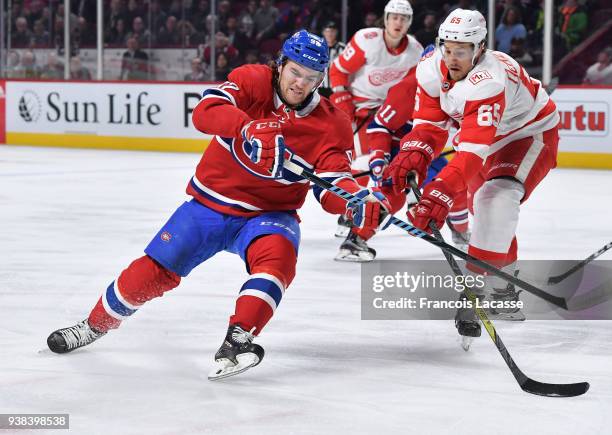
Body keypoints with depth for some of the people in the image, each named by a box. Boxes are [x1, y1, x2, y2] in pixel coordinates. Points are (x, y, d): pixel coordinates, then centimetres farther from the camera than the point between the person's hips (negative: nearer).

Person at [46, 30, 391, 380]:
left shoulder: (331, 125, -9)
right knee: (154, 271, 0)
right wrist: (248, 127, -48)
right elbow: (205, 111, -29)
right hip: (210, 203, 0)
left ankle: (237, 341, -37)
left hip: (269, 212, 0)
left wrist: (360, 200, -37)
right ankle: (96, 325, 24)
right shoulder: (252, 81, -12)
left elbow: (333, 186, -14)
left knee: (278, 254, -33)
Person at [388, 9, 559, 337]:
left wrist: (441, 193, -56)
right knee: (483, 203, 11)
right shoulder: (431, 69, -16)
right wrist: (413, 153, -30)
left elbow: (473, 150, -46)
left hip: (531, 132, -8)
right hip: (489, 134, 8)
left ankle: (481, 289, -26)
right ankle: (503, 282, 31)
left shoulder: (488, 80, -39)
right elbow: (430, 124, -9)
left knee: (495, 198, -27)